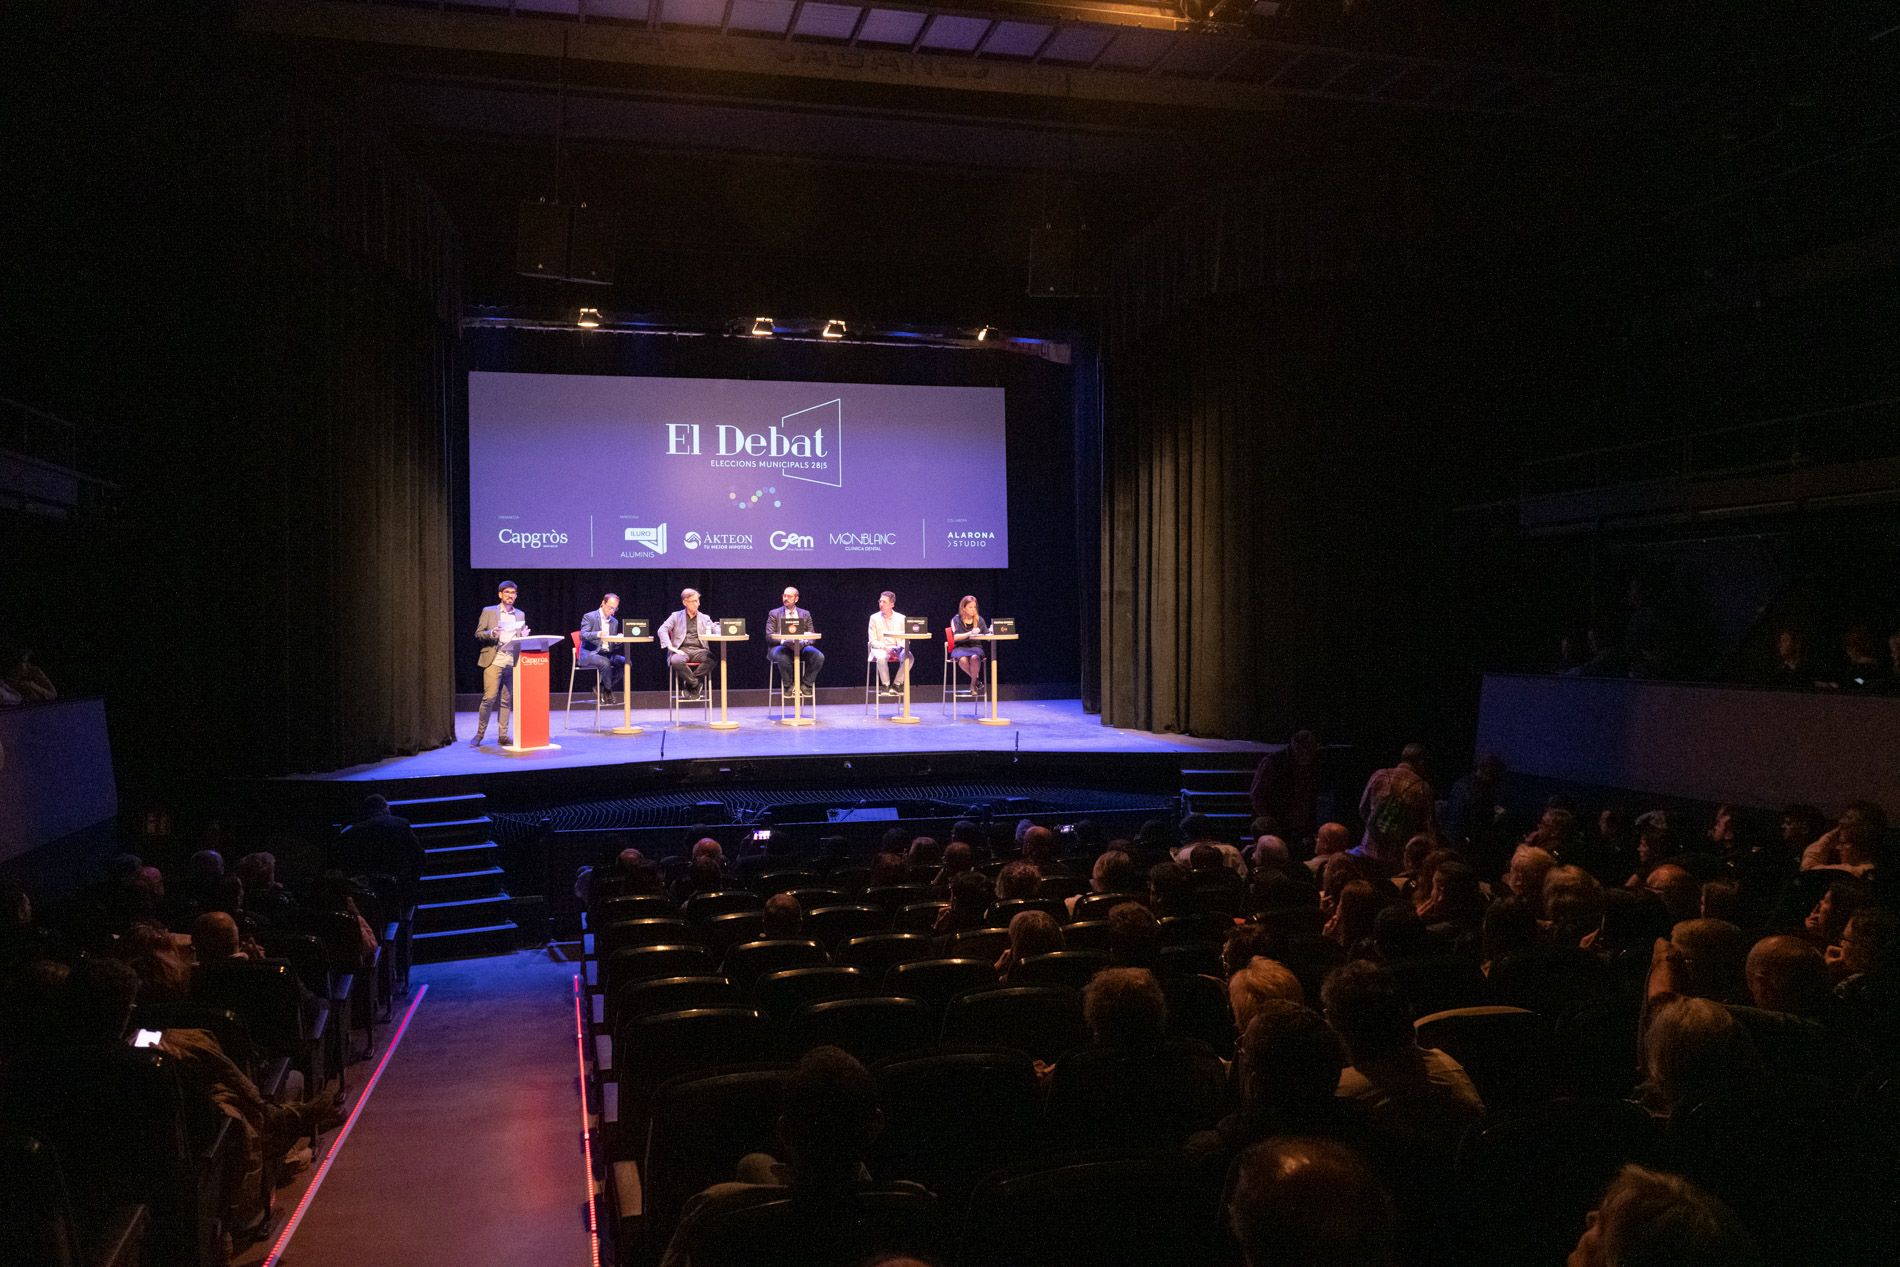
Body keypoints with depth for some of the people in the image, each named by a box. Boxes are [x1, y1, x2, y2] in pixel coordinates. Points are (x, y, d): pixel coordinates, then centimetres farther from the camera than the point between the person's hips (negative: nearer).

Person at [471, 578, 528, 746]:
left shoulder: (520, 615, 16)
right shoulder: (489, 612, 5)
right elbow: (478, 634, 3)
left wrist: (524, 636, -3)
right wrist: (491, 634, -16)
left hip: (512, 661, 3)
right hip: (494, 660, -3)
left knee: (507, 700, 4)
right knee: (489, 697, -9)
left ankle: (503, 736, 9)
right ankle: (479, 734, 1)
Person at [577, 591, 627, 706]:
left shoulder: (614, 622, 15)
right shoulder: (589, 617, -3)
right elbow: (583, 635, -16)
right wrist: (598, 634, -34)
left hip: (607, 654, 6)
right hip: (588, 654, -6)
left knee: (625, 661, -18)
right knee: (605, 663, -35)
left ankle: (600, 687, -8)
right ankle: (608, 693, -15)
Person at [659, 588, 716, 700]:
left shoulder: (705, 618, 20)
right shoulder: (676, 616, 14)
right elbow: (662, 630, 2)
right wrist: (671, 647, -13)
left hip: (698, 650, 2)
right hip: (682, 650, -1)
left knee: (712, 659, -33)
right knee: (676, 661, -38)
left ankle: (689, 684, -17)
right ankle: (696, 684, -17)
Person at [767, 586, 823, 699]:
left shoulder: (805, 614, 15)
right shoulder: (774, 613, 9)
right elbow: (769, 635, 0)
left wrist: (803, 642, -15)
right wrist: (784, 641, -19)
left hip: (801, 647, 2)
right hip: (781, 646, -2)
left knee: (819, 657, -27)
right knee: (783, 657, -39)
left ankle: (807, 685, -8)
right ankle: (788, 686, -16)